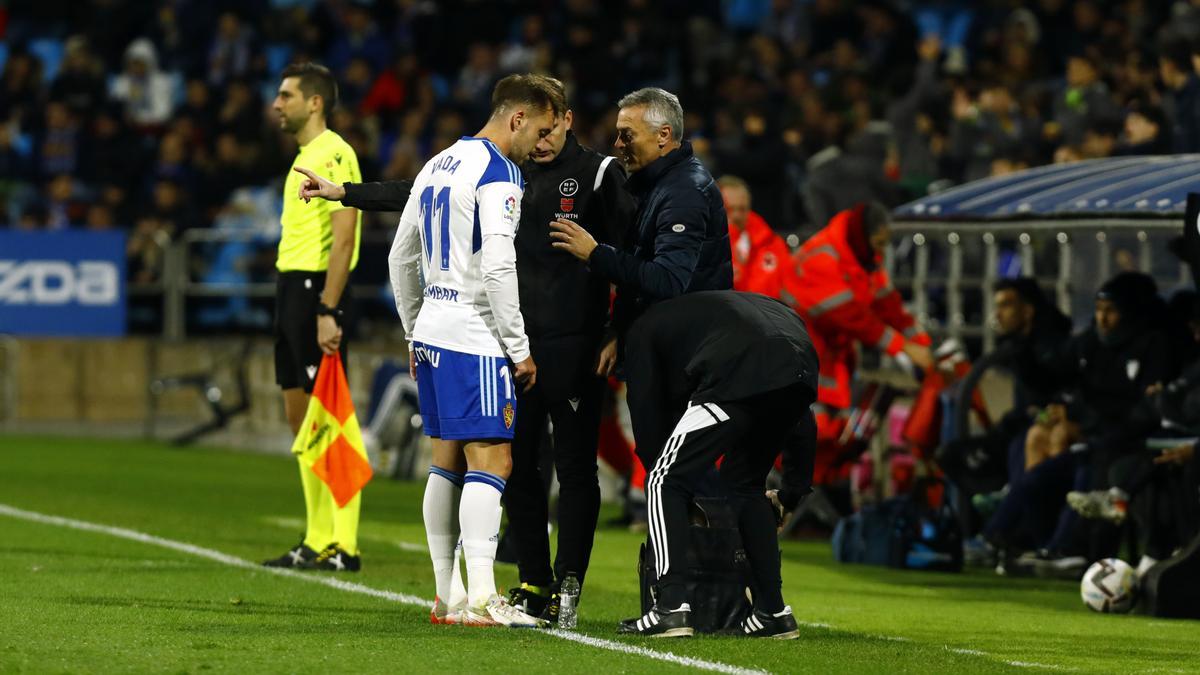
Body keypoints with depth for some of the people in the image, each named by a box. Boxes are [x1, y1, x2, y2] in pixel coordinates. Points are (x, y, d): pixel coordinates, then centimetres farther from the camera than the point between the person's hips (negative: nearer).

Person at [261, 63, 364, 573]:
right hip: (291, 285, 10)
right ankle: (318, 539, 14)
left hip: (316, 289, -10)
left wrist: (327, 310, -23)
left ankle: (343, 545, -7)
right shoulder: (305, 157, 17)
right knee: (300, 415, 10)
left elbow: (343, 237, -19)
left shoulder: (334, 154, -13)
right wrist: (291, 299, 17)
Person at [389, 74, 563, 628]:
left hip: (432, 331, 9)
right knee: (490, 461, -9)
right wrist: (519, 349, -13)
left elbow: (401, 259, 21)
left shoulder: (436, 166, 16)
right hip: (475, 340, -9)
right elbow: (498, 268, -20)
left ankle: (446, 597, 12)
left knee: (448, 461, 11)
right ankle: (481, 599, -15)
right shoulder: (498, 172, -12)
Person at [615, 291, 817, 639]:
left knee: (665, 485, 8)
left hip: (737, 380, -6)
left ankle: (672, 608, -3)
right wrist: (791, 493, 44)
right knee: (745, 485, 27)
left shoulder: (646, 328, 28)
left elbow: (646, 418, 22)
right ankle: (773, 613, 24)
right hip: (800, 378, 6)